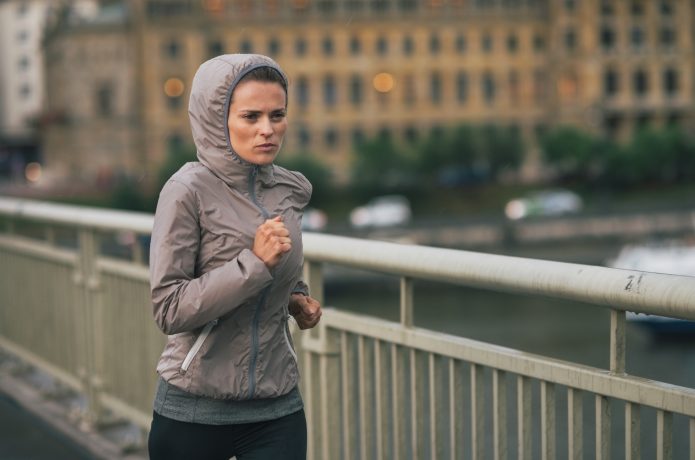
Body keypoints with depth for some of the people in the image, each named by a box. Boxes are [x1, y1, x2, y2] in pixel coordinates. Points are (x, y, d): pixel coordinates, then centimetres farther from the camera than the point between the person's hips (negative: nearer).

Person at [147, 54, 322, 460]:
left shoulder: (291, 190, 2)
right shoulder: (188, 190, -14)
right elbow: (169, 309, -18)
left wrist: (298, 299, 5)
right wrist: (255, 263, -24)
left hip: (278, 409, 4)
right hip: (195, 411, -4)